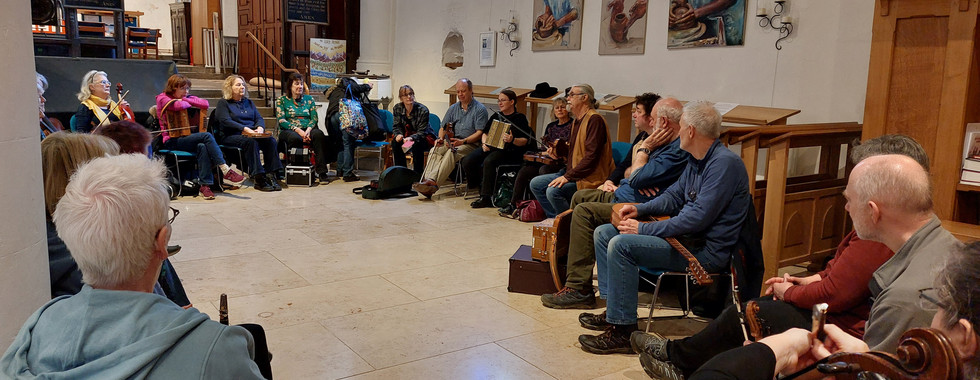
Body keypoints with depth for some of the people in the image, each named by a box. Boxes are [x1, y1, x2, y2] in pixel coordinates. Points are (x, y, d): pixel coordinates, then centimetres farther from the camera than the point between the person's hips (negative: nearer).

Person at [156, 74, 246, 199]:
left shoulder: (187, 97, 20)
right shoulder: (162, 98, 2)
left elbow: (205, 104, 1)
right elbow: (178, 105, -20)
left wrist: (184, 99, -2)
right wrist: (190, 104, 0)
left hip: (187, 137, 5)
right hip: (172, 141, -5)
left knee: (202, 146, -33)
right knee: (207, 136, -29)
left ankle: (204, 185, -35)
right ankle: (225, 170, -31)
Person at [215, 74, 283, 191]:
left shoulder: (248, 102, 25)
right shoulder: (223, 103, 7)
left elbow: (259, 118, 16)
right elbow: (226, 121, -9)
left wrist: (260, 128, -9)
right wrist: (245, 129, -20)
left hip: (252, 134, 5)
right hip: (231, 136, -5)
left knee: (270, 140, -25)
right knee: (251, 141, -37)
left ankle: (271, 175, -29)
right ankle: (258, 178, -39)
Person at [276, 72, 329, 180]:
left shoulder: (309, 99, 19)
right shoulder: (281, 100, 11)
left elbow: (315, 118, 9)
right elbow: (281, 120, -2)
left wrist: (308, 129, -14)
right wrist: (298, 130, -16)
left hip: (307, 129, 2)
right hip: (288, 130, -2)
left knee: (319, 134, -33)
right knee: (295, 138, -40)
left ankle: (321, 171, -37)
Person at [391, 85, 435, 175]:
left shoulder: (423, 110, -20)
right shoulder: (397, 108, -6)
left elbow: (422, 131, -20)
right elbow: (397, 126, 0)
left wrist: (411, 138, -40)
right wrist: (399, 134, -24)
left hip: (425, 137, -4)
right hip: (407, 135, 4)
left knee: (416, 144, -36)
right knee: (395, 142, -25)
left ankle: (418, 174, -24)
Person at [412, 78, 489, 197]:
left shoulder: (480, 109, -1)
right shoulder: (453, 108, 18)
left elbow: (479, 133, -9)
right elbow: (443, 128, 20)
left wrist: (463, 141, -22)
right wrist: (440, 138, -3)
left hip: (471, 144, -5)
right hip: (452, 142, 6)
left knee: (451, 153, -35)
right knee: (435, 150, -25)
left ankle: (433, 182, -46)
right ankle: (426, 180, -41)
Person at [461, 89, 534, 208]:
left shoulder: (520, 118, 3)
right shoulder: (496, 116, 23)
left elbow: (525, 140, -5)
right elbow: (485, 132, 24)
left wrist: (512, 140, -24)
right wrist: (484, 143, 2)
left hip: (508, 150, -6)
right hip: (490, 147, 7)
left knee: (488, 162, -36)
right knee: (467, 161, -17)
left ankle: (486, 197, -30)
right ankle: (478, 186, 8)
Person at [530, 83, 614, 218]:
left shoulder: (594, 119, -15)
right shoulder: (576, 121, 17)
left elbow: (592, 156, -23)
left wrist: (568, 176, -24)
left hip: (588, 179, -10)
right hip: (571, 173, 10)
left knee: (553, 191, -28)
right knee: (535, 184, 3)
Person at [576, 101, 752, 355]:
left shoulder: (724, 163, -20)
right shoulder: (696, 161, 12)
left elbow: (698, 218, -26)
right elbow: (674, 196, 22)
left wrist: (644, 229, -20)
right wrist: (639, 209, 3)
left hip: (706, 251, -10)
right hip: (687, 236, 10)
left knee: (621, 245, -26)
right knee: (604, 233, 8)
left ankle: (623, 332, -20)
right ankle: (613, 310, 8)